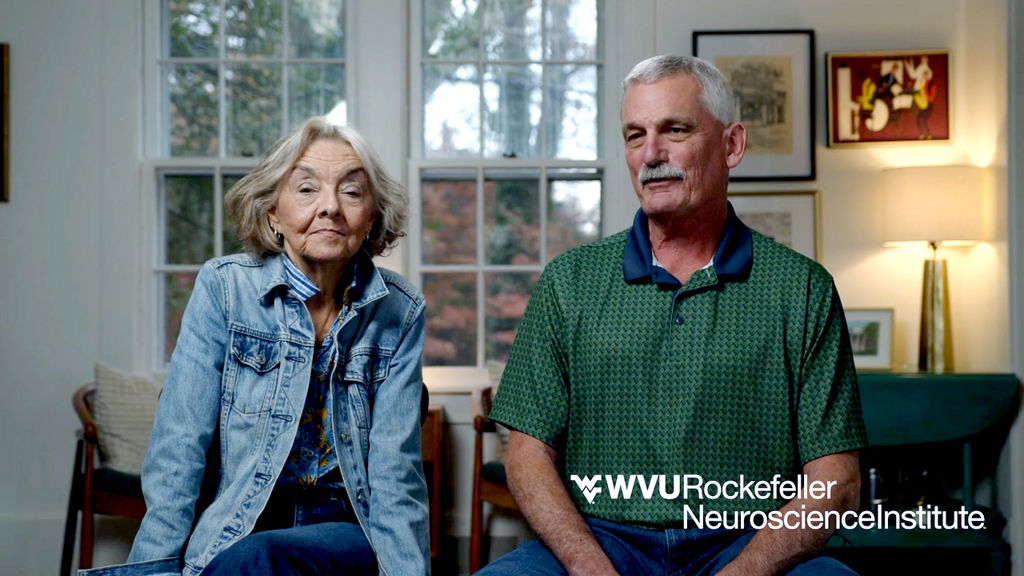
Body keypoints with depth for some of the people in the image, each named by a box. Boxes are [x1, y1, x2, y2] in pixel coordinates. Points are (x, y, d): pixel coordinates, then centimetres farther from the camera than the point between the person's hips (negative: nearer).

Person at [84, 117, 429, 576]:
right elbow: (177, 451, -5)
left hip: (352, 535, -1)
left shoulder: (399, 313, 1)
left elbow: (395, 472, -3)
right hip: (241, 528, 1)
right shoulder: (223, 288, -2)